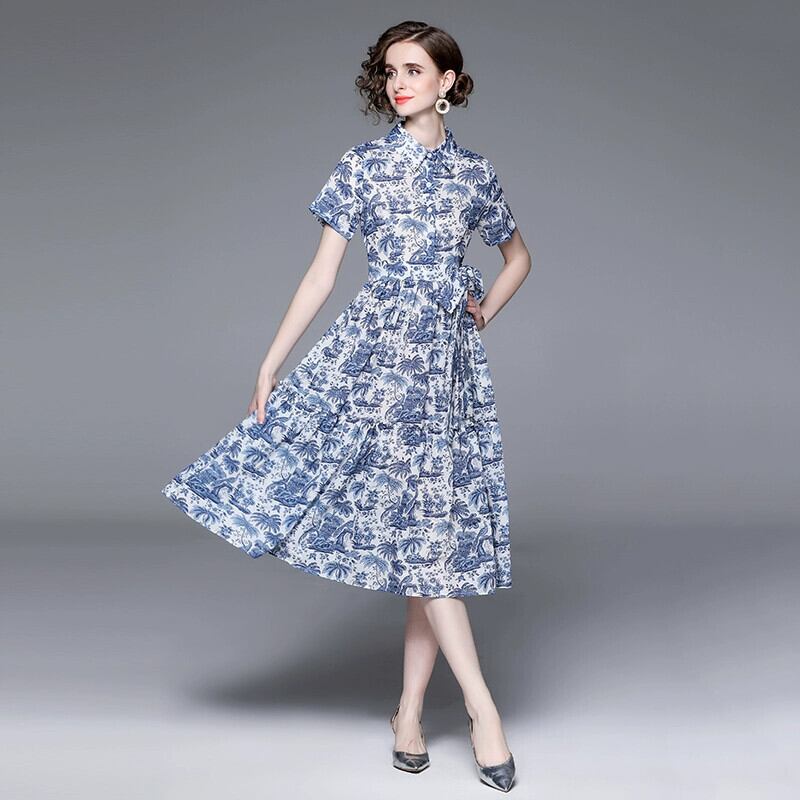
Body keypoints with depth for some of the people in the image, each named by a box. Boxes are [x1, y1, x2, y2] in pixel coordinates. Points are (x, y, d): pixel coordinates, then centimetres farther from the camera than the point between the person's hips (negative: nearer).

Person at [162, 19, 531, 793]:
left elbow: (518, 254, 25)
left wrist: (487, 311, 7)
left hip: (450, 365, 2)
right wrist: (270, 363, -3)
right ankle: (481, 706, 4)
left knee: (440, 529, 1)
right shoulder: (363, 164, 3)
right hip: (377, 353, -2)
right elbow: (322, 273, 2)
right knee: (415, 529, -6)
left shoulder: (474, 171, 9)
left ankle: (410, 710, 14)